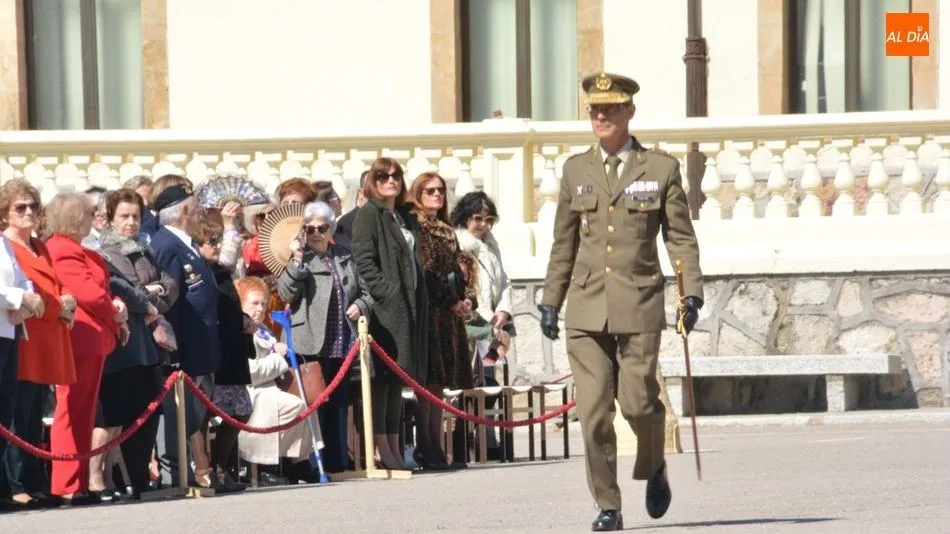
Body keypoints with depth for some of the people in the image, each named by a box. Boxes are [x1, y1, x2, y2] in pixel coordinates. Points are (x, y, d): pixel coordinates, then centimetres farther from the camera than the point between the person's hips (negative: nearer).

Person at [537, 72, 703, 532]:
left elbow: (681, 237, 4)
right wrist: (550, 301, 14)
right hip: (587, 308, 2)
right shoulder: (576, 170, 12)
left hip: (639, 305, -2)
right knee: (593, 412, -4)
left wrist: (691, 293, -6)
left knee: (637, 403, -7)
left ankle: (653, 468, 24)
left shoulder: (661, 168, 4)